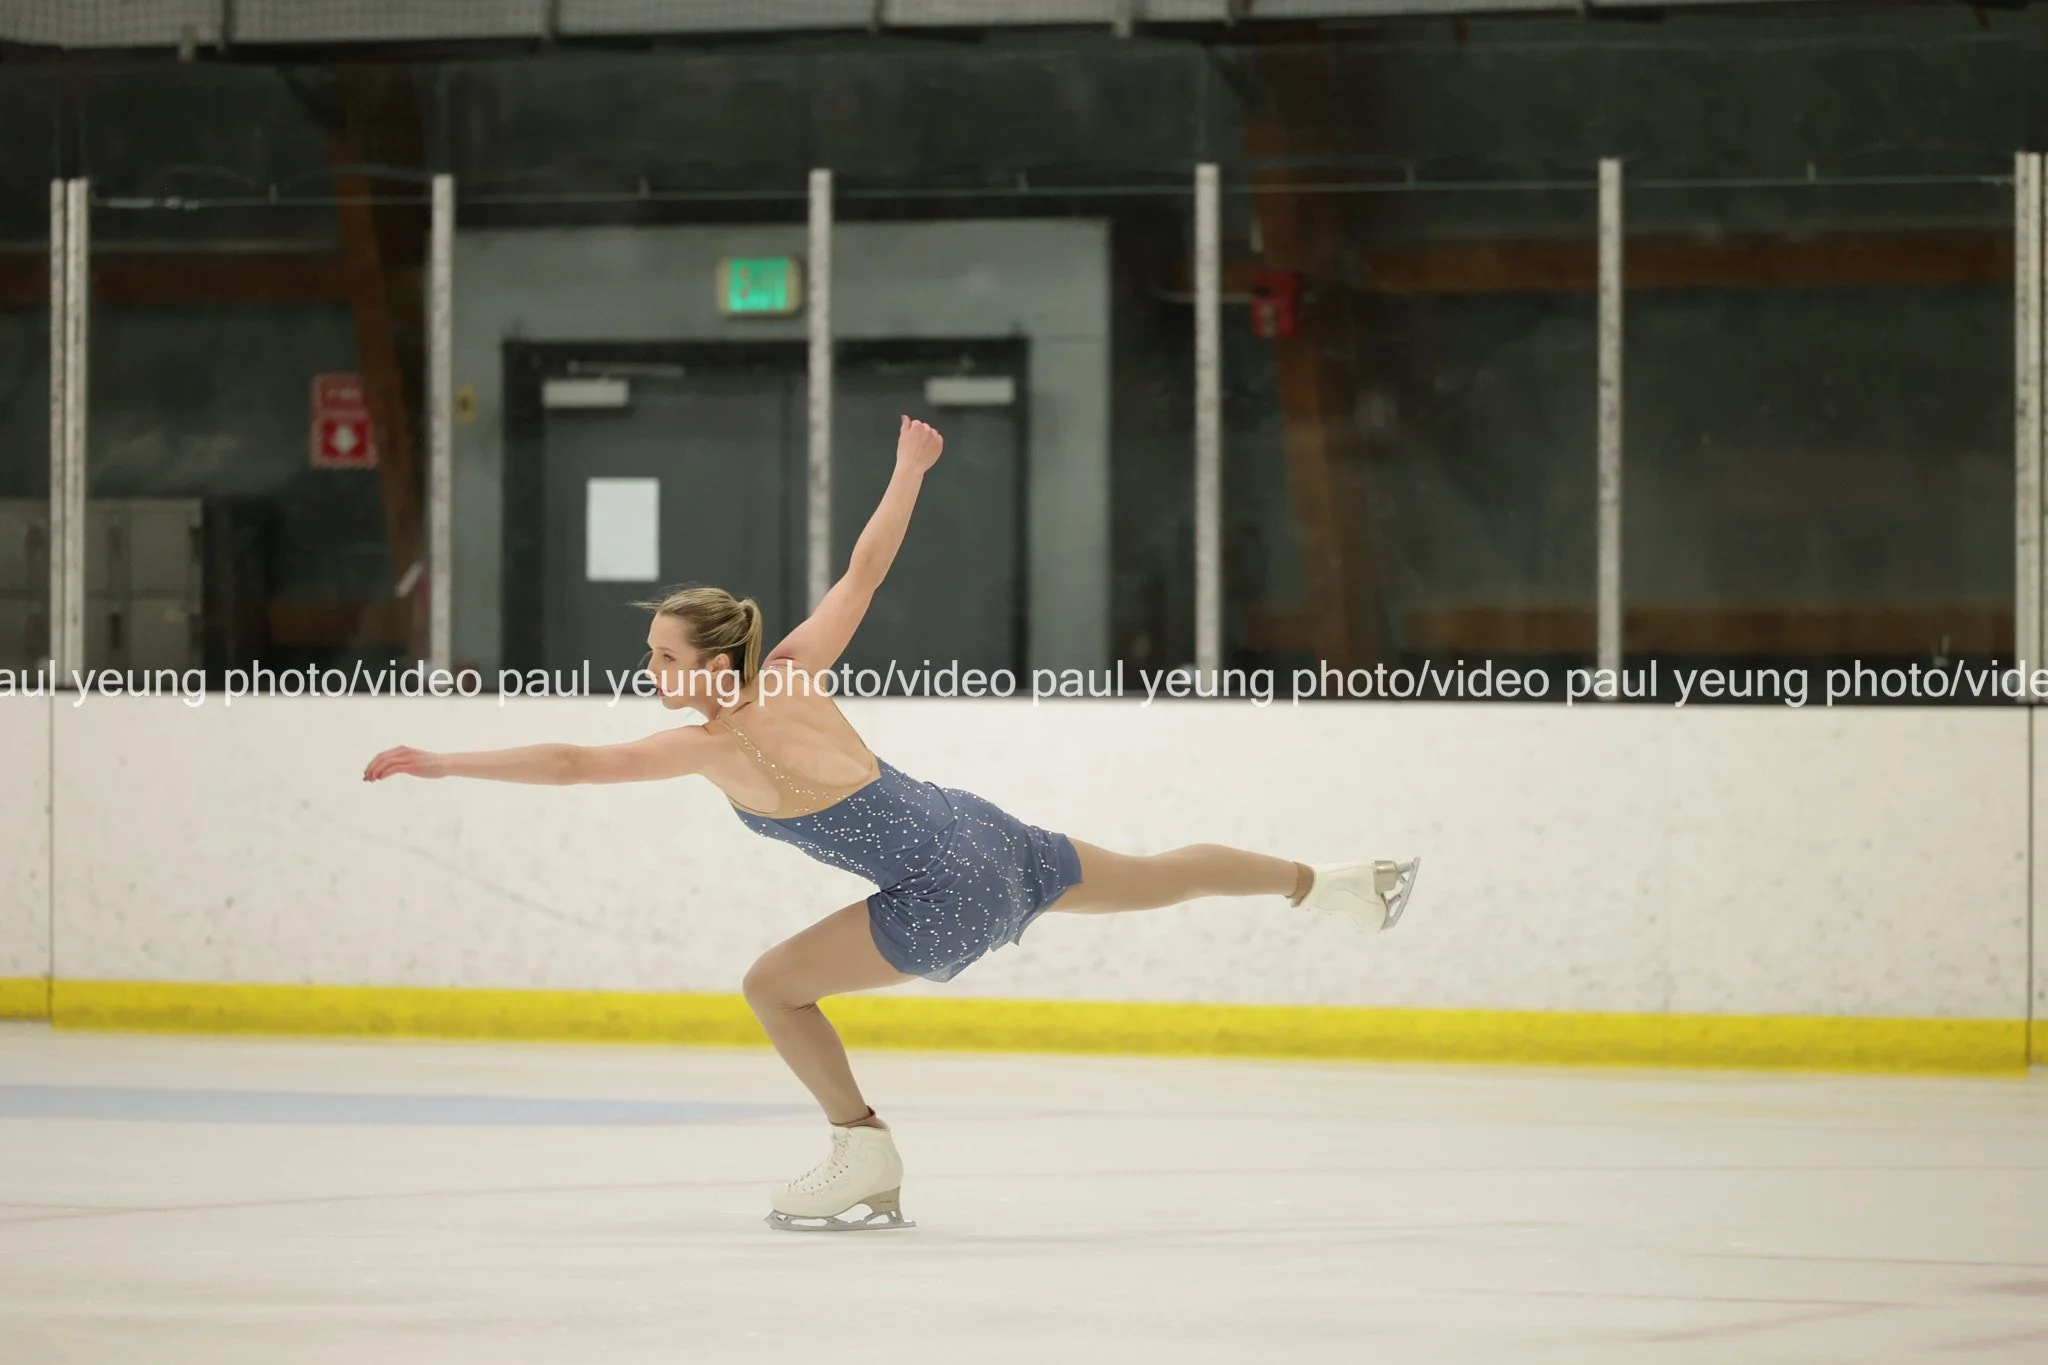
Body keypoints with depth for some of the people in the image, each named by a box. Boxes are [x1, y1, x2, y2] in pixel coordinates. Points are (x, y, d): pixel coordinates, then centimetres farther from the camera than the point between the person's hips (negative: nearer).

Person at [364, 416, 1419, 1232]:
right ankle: (1340, 885, 43)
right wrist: (908, 471, 22)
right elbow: (863, 572, 9)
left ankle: (865, 1164, 5)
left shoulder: (714, 743, -17)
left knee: (773, 984, -1)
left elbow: (572, 762, -20)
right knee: (1155, 878, 26)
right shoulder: (794, 672, 1)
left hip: (947, 899, -8)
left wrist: (439, 764, -20)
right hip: (986, 835, 8)